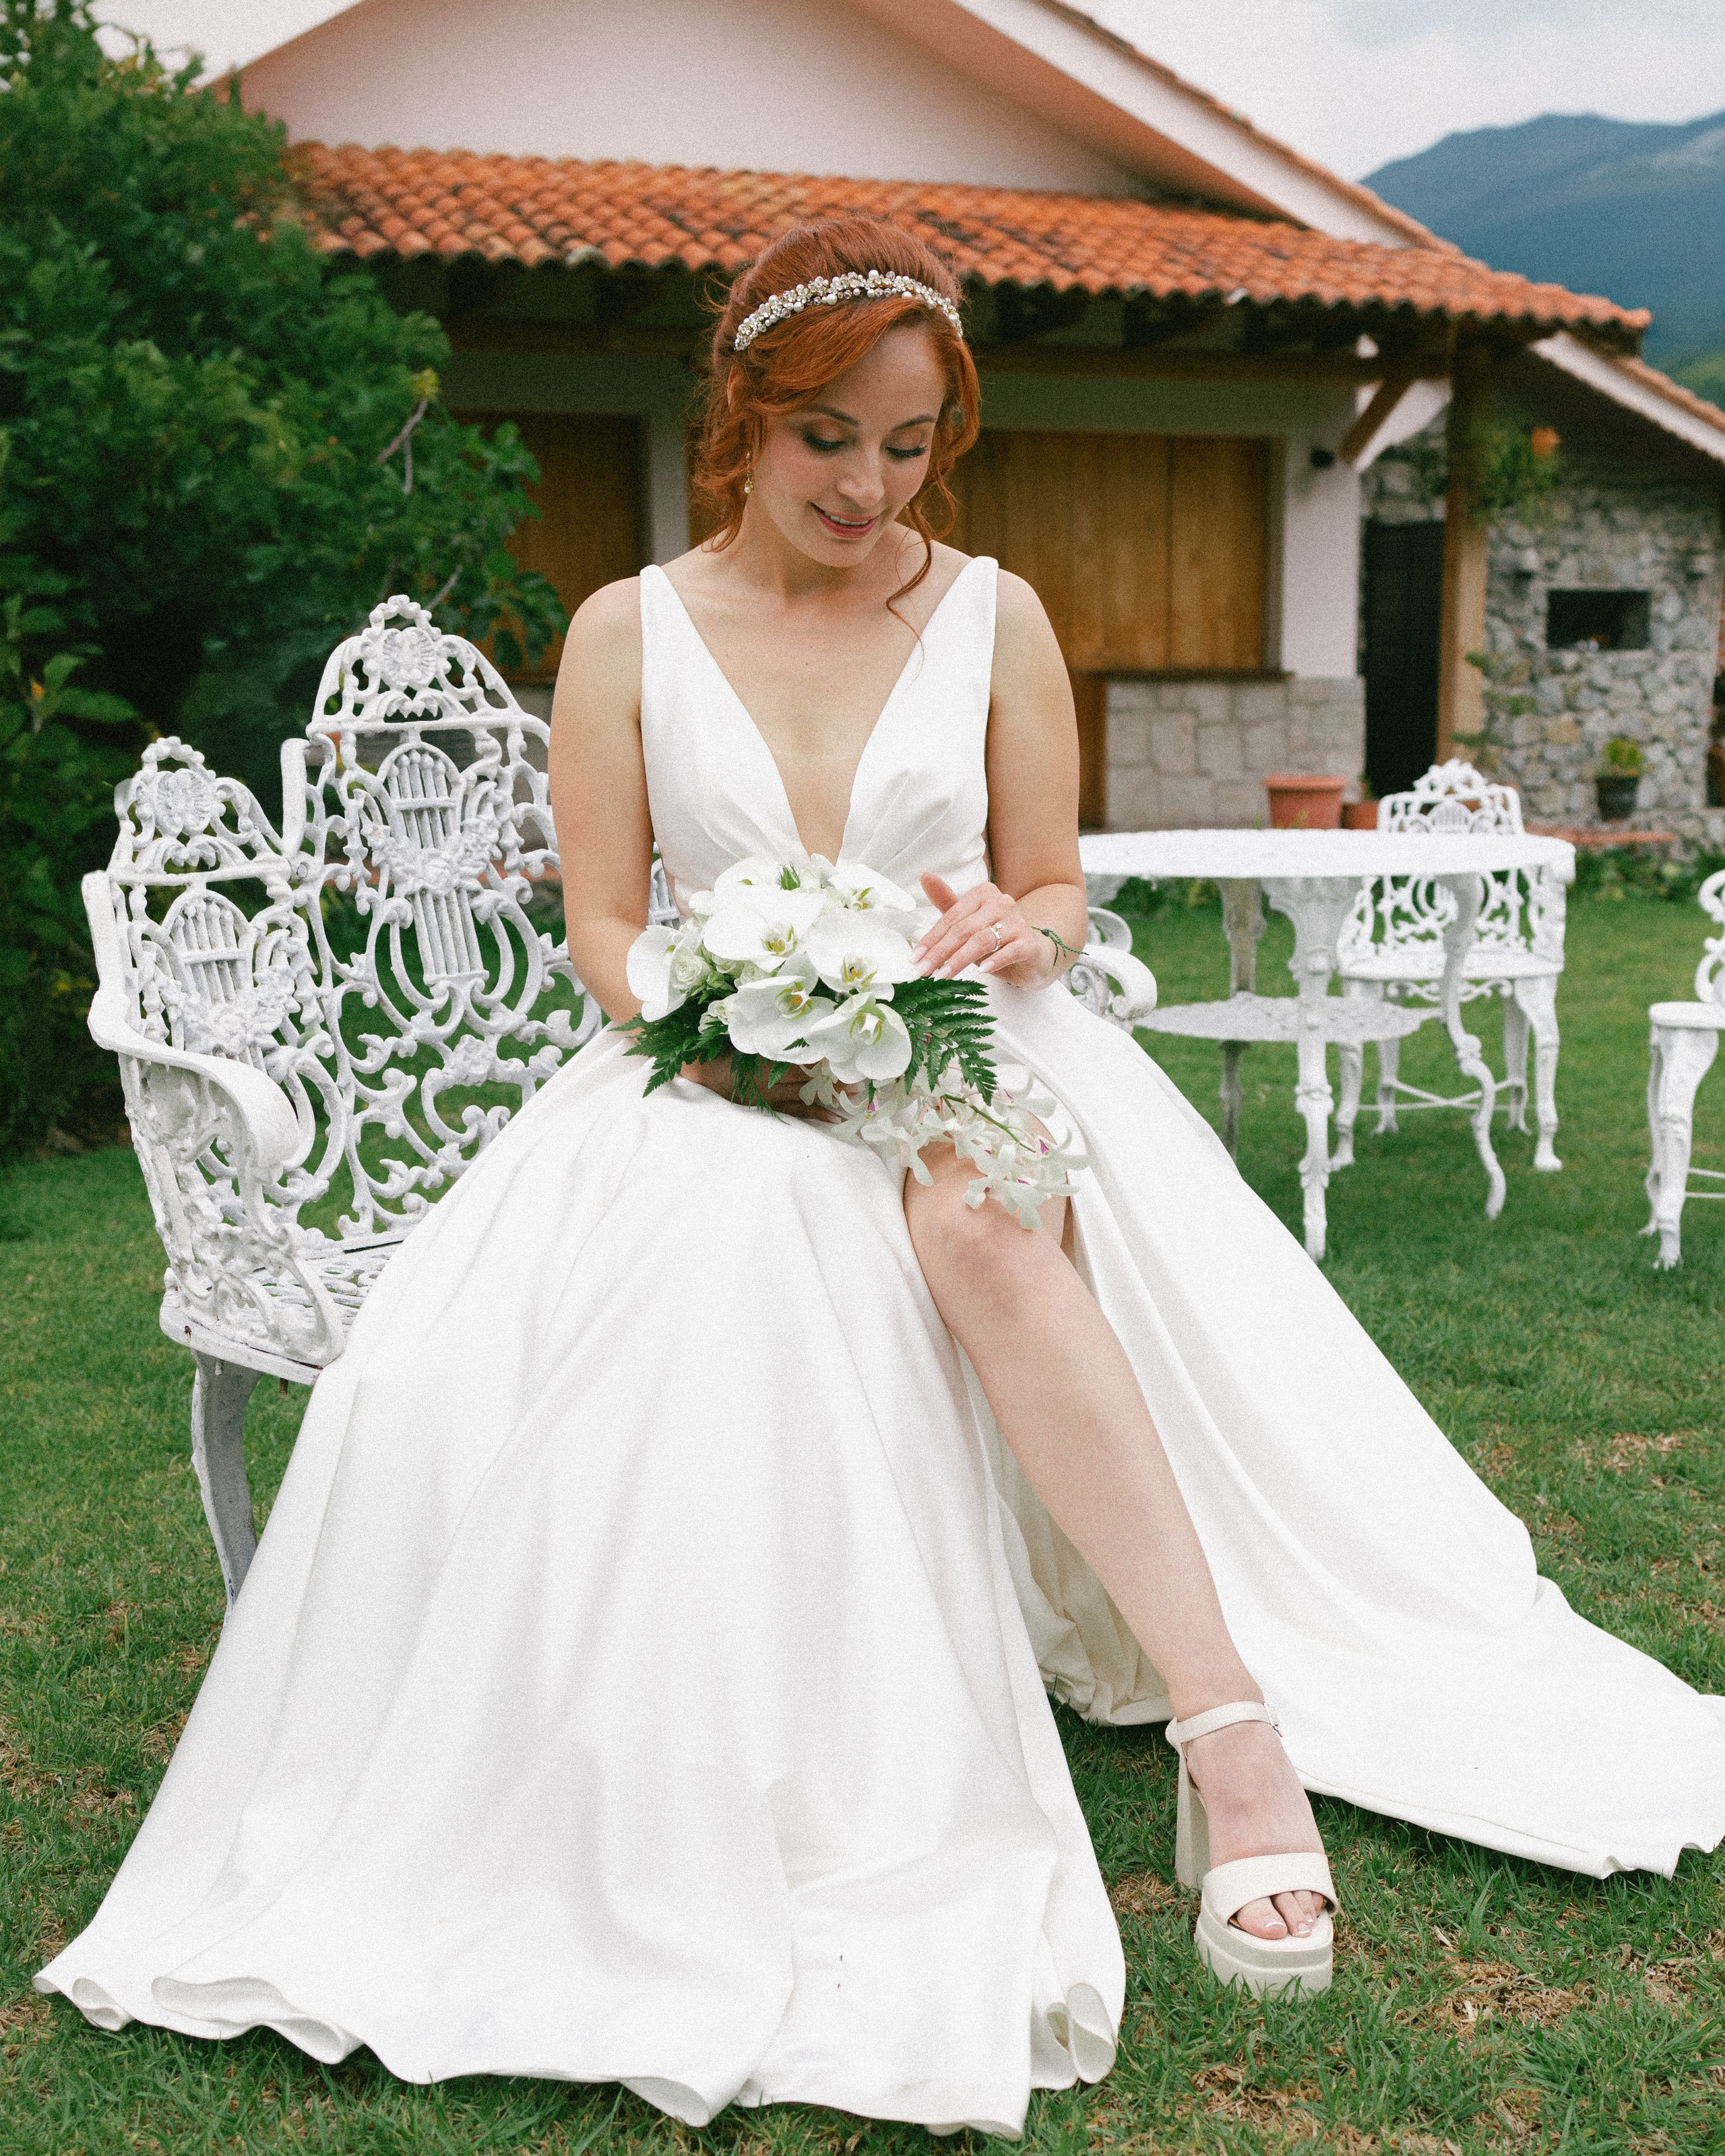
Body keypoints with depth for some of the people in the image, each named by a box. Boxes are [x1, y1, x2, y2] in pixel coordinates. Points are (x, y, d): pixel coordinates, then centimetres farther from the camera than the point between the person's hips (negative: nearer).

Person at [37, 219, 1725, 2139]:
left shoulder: (992, 618, 9)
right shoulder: (628, 634, 7)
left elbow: (1054, 898, 11)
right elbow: (604, 932, 4)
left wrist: (1011, 926, -13)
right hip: (713, 1085, 1)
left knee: (983, 1216, -38)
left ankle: (1231, 1718, -35)